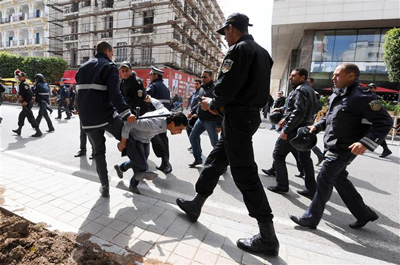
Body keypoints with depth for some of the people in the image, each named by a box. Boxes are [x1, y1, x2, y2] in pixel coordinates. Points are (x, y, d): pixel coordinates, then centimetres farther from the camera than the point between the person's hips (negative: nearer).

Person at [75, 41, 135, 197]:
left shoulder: (83, 68, 20)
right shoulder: (109, 67, -3)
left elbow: (80, 92, 22)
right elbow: (114, 94, -18)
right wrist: (126, 113, -23)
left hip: (87, 119, 6)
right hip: (106, 115, -6)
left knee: (98, 151, 13)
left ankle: (104, 186, 16)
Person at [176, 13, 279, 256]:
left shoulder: (239, 49, -9)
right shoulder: (262, 52, 20)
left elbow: (227, 85, -19)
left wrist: (213, 104, 1)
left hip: (238, 117, -10)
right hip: (251, 113, 10)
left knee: (245, 174, -5)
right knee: (215, 161, 15)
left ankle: (268, 237, 8)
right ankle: (195, 206, 29)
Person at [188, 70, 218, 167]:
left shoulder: (215, 88, -13)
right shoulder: (202, 88, 12)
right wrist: (193, 111, 17)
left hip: (210, 121, -8)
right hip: (200, 119, 8)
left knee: (215, 143, 0)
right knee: (192, 137, 12)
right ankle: (198, 159, 26)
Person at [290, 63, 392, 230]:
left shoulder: (362, 96, -17)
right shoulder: (337, 94, 10)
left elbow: (384, 122, -18)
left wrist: (366, 142, -30)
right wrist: (317, 126, 10)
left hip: (343, 150, -9)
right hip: (332, 147, 9)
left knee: (323, 181, -3)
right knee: (340, 180, 19)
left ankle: (311, 219, 12)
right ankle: (364, 214, 38)